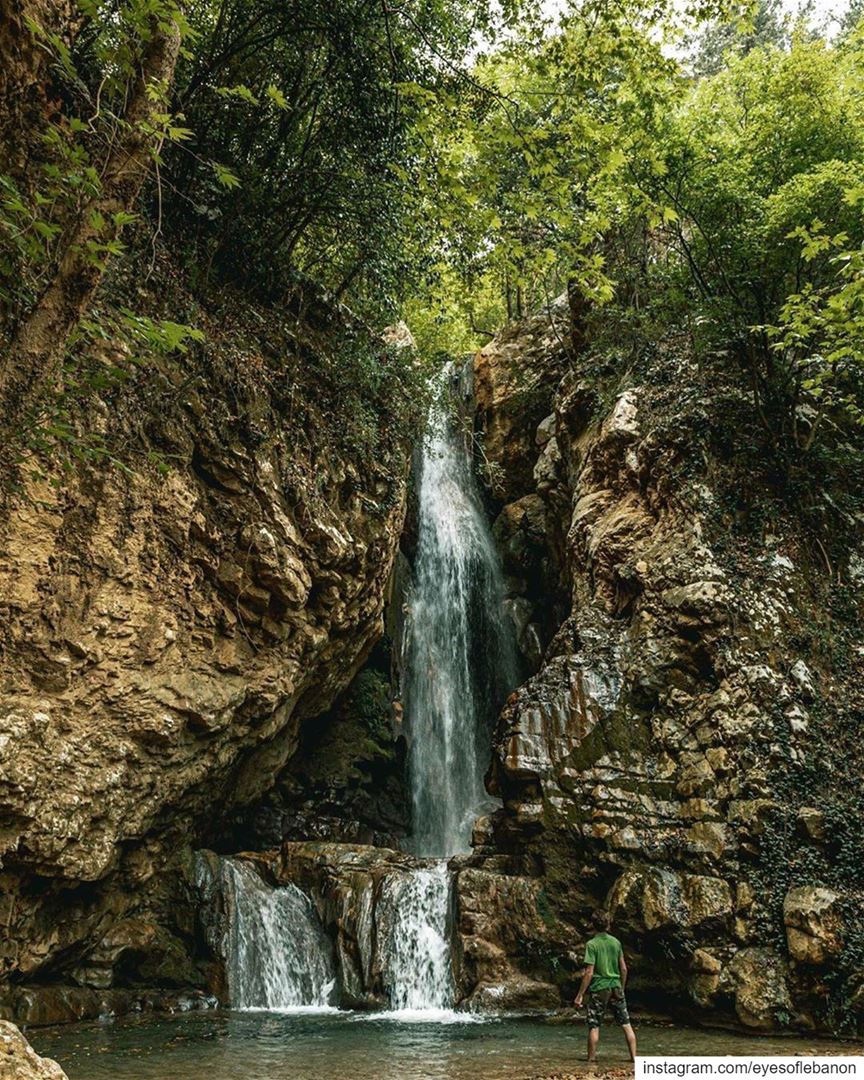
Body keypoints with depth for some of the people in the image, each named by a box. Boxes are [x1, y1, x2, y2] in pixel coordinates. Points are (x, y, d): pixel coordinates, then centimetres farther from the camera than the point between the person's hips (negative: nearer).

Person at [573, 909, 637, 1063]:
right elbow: (623, 969, 7)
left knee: (594, 1026, 6)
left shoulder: (592, 944, -12)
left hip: (599, 989, -4)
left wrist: (580, 995, -10)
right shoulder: (616, 942, 3)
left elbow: (589, 972, -15)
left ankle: (591, 1060, 12)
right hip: (616, 987, 4)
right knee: (626, 1024, 10)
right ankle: (634, 1057, 10)